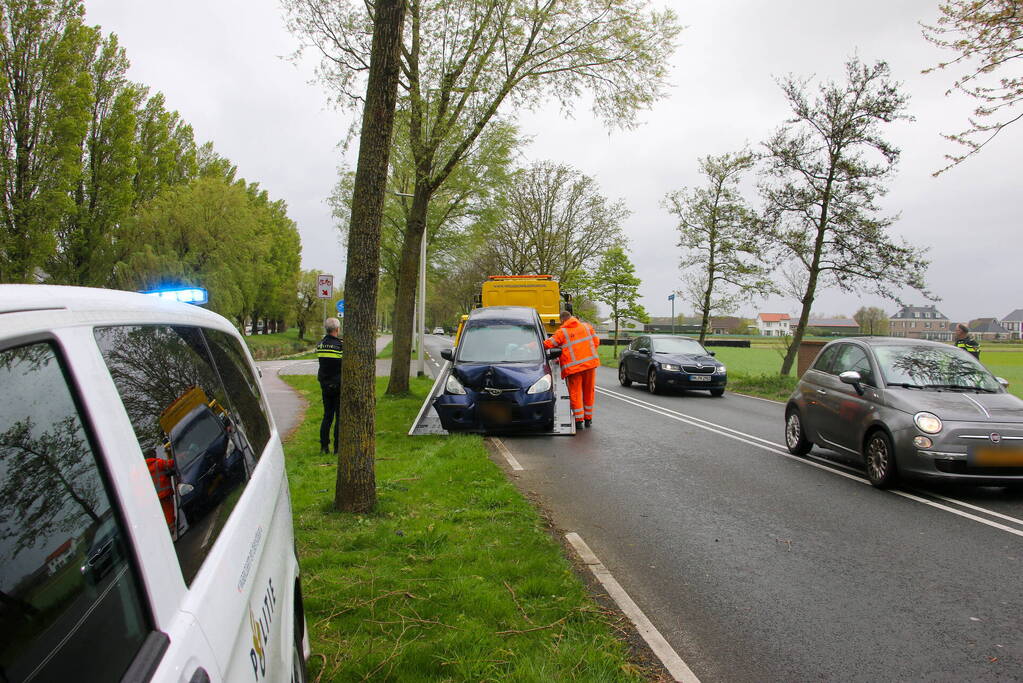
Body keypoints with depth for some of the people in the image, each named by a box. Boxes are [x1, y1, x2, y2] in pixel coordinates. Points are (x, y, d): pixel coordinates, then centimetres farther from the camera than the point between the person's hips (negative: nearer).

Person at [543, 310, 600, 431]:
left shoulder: (562, 332, -3)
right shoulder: (587, 326, 11)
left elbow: (547, 344, -8)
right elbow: (596, 342, 14)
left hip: (573, 367, -4)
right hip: (590, 363, 4)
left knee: (575, 393, 4)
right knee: (589, 392, 13)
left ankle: (579, 420, 2)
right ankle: (588, 419, 21)